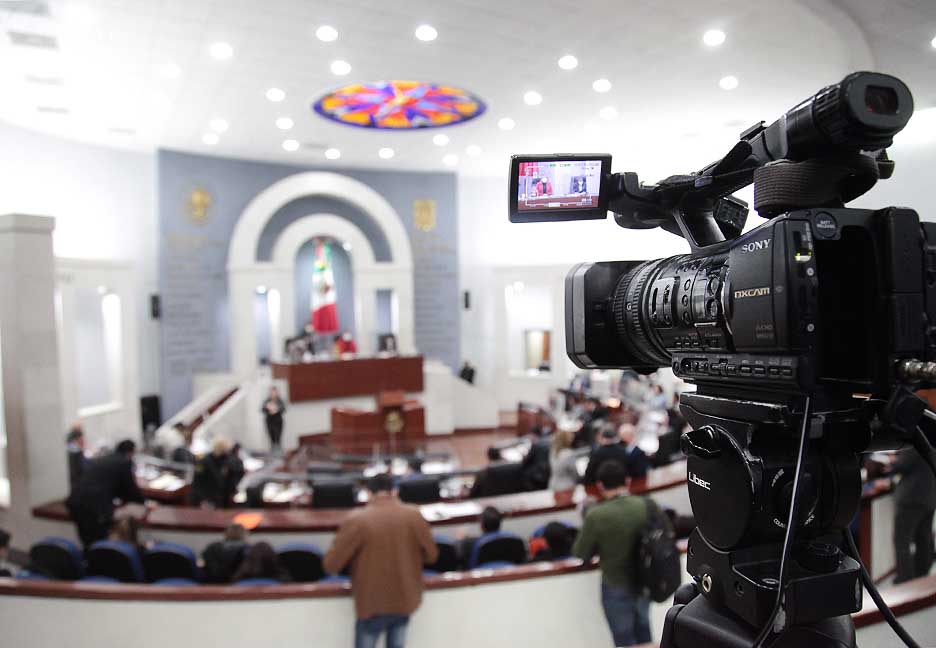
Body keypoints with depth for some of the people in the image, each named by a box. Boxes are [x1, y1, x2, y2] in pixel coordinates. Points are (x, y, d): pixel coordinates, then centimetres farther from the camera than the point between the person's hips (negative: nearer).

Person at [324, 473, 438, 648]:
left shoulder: (357, 521, -18)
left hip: (373, 604, -3)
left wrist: (355, 559, 6)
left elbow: (330, 565, -14)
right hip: (405, 600, 3)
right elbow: (431, 555, 2)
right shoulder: (414, 516, -8)